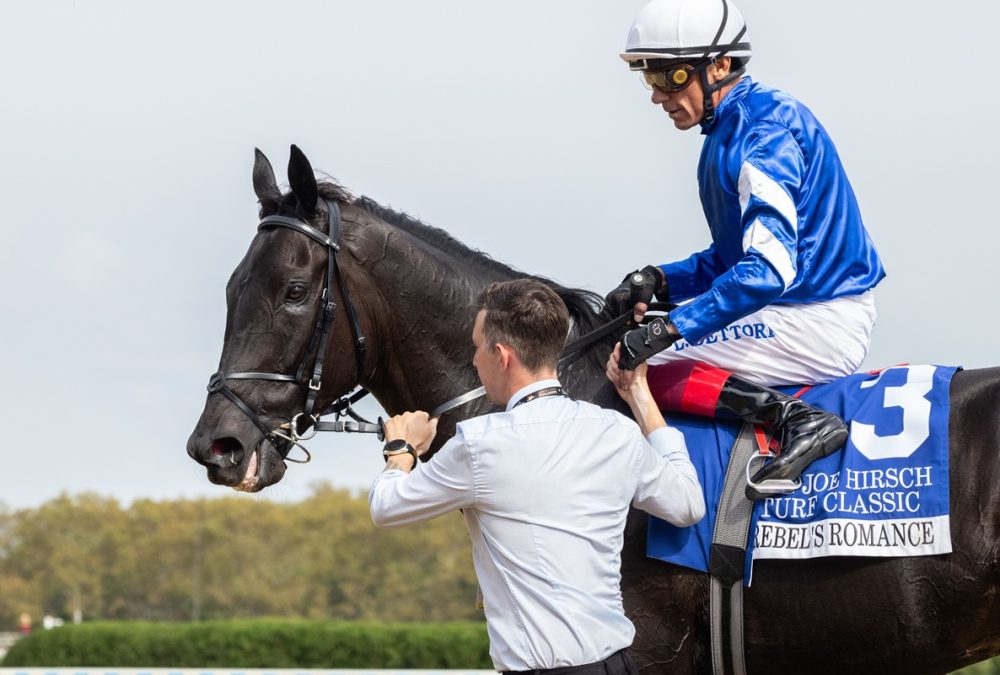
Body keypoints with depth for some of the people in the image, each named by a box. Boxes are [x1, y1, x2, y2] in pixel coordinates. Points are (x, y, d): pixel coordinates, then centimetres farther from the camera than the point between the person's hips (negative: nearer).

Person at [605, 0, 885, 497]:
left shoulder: (764, 131, -18)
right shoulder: (729, 130, 14)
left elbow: (770, 268, -28)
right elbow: (733, 257, 19)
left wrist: (670, 329, -31)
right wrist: (659, 282, 2)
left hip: (819, 325, -11)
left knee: (638, 365, -13)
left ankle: (796, 419, -22)